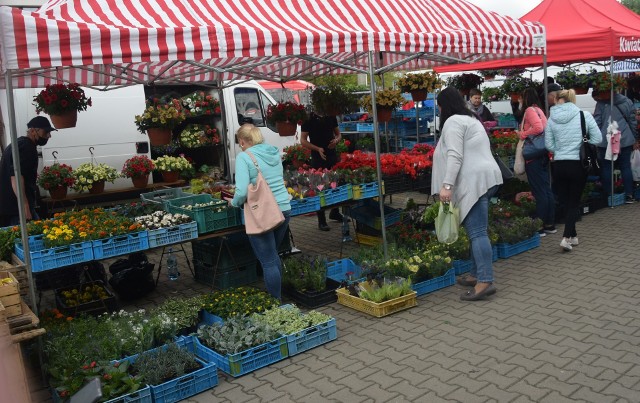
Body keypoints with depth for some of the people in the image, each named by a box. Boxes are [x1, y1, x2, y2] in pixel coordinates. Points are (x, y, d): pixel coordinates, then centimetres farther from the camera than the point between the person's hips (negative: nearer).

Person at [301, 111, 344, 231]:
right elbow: (303, 141, -7)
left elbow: (338, 133, 19)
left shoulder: (331, 117, 9)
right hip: (318, 158, -5)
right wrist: (317, 149, -21)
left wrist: (336, 140, -5)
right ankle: (321, 220, 6)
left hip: (332, 155, 5)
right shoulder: (309, 119, -5)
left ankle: (335, 212, 30)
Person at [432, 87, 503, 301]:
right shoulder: (470, 119, 26)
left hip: (475, 181, -10)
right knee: (476, 230, 13)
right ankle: (476, 274, 19)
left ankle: (485, 282, -16)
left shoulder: (453, 122, -5)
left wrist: (446, 185, -23)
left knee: (477, 232, -13)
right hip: (486, 178, 10)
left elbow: (454, 156, -17)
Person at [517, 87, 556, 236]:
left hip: (533, 156, -9)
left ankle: (540, 227, 0)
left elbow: (538, 128, -24)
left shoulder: (530, 110, -10)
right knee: (546, 189, 12)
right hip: (543, 155, 9)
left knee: (539, 191, -5)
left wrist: (522, 134, -11)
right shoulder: (539, 110, 16)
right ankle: (550, 224, 19)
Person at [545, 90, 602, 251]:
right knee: (574, 203, 7)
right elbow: (597, 138, -4)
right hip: (578, 164, -1)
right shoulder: (585, 115, -5)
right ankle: (566, 237, -5)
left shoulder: (552, 119, -2)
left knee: (565, 201, 15)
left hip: (559, 165, 1)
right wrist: (582, 146, 10)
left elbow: (548, 145, 0)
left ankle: (572, 236, 23)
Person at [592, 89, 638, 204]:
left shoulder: (601, 103, -3)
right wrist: (634, 138, 20)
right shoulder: (628, 102, 11)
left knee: (606, 168, 4)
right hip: (625, 140, 4)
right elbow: (633, 121, 13)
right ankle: (629, 195, 9)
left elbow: (597, 122, -5)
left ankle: (608, 195, 6)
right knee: (626, 167, 9)